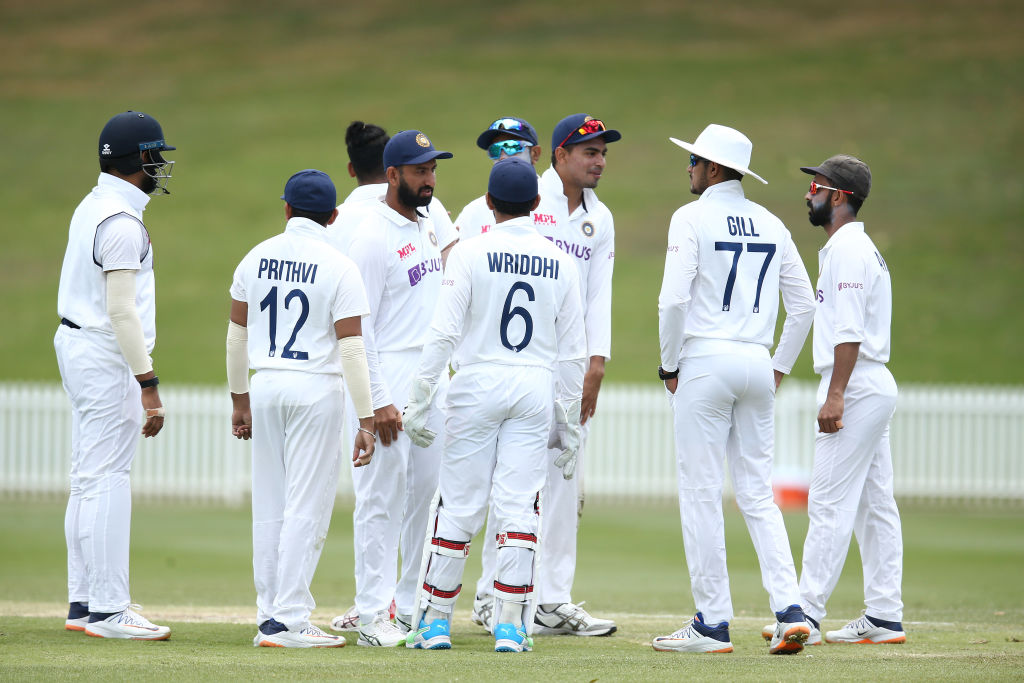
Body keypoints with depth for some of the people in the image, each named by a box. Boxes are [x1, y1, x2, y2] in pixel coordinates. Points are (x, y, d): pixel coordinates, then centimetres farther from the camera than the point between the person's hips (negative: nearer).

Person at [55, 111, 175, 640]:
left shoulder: (91, 208, 13)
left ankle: (85, 602, 17)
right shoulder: (121, 222, -19)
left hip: (75, 342, 11)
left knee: (89, 479, 12)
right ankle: (107, 610, -9)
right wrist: (148, 386, -24)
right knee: (105, 480, -9)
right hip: (107, 356, -11)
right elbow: (122, 310, -24)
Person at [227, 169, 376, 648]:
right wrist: (366, 420, -12)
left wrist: (240, 401, 21)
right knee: (307, 509, -3)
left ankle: (269, 618, 12)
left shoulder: (256, 259, 6)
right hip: (317, 391, -5)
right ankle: (288, 622, -7)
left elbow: (236, 335, 11)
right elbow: (351, 348, -13)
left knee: (270, 508, 10)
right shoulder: (338, 268, -8)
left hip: (265, 386, 5)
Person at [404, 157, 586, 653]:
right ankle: (511, 625, -2)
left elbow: (444, 333, -10)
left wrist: (418, 401, -6)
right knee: (519, 508, 2)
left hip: (478, 387, -2)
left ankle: (435, 620, 9)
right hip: (537, 389, 2)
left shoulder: (471, 254, -5)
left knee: (459, 507, 3)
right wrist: (570, 427, 12)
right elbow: (572, 351, 7)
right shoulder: (559, 263, 5)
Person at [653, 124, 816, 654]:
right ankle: (790, 611, -5)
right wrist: (780, 367, 18)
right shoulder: (771, 225, 12)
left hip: (706, 361, -6)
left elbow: (674, 299, -14)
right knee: (757, 494, 9)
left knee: (701, 492, -1)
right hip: (756, 363, 6)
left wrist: (669, 366, -3)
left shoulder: (692, 218, -6)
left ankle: (712, 624, -1)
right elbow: (803, 306, 12)